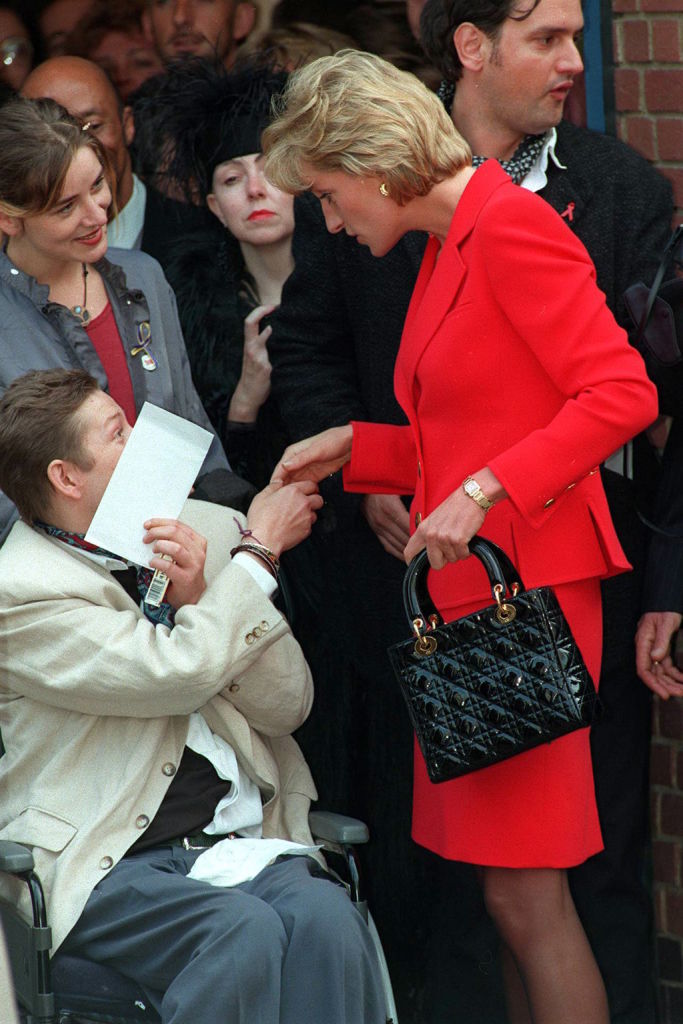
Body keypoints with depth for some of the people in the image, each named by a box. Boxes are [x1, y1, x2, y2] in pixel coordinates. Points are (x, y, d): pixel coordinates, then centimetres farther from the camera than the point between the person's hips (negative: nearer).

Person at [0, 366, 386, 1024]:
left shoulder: (210, 529, 10)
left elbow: (287, 706, 7)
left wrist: (199, 600, -9)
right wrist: (261, 550, -2)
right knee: (244, 933, -32)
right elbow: (182, 674, -15)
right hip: (109, 865, -4)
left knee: (325, 919, -27)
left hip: (240, 840, 5)